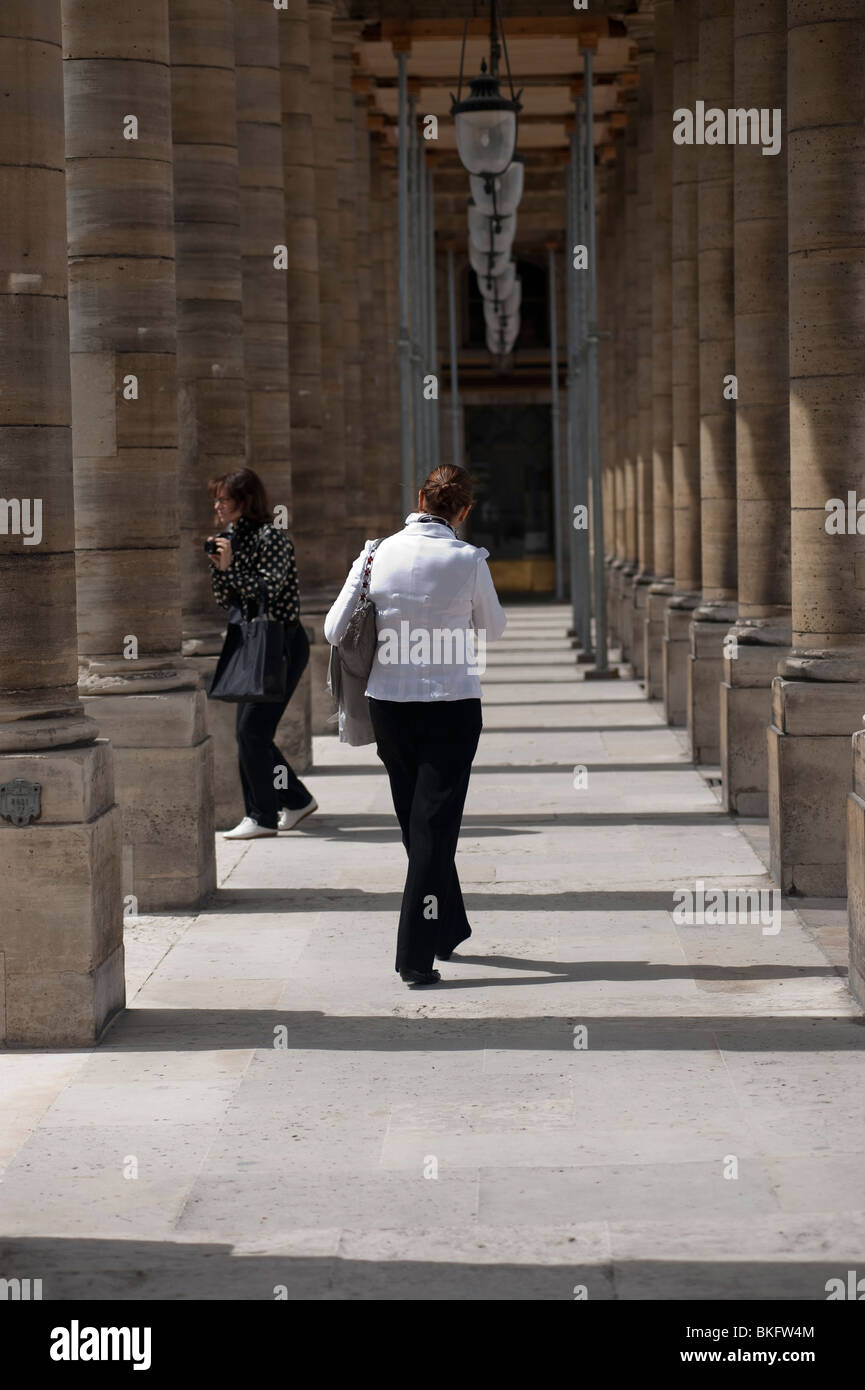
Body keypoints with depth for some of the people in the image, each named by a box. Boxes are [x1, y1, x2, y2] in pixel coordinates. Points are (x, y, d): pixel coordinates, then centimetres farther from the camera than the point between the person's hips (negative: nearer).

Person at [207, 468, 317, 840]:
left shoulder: (271, 538, -13)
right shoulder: (232, 538, 11)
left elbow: (267, 593, -21)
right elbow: (225, 601, 11)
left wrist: (230, 567, -23)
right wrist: (218, 567, -4)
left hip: (282, 644, -9)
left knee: (251, 729, -10)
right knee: (250, 732, 9)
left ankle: (263, 817, -2)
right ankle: (297, 799, 25)